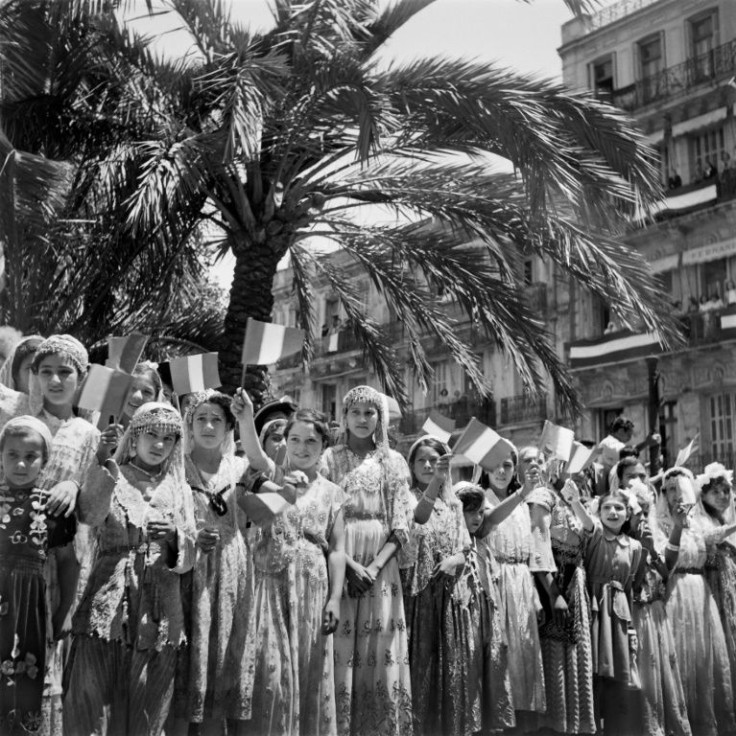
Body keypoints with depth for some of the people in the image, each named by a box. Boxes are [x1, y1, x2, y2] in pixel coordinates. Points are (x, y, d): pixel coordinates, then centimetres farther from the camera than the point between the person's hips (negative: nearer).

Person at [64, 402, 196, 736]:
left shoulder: (179, 490, 12)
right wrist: (105, 463, -28)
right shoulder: (110, 478, 4)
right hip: (106, 609, -2)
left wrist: (174, 535, -13)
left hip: (158, 617, 3)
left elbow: (187, 559, 7)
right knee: (89, 705, -7)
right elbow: (89, 515, -18)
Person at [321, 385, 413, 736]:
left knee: (380, 652, -1)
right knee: (341, 651, -6)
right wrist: (350, 564, -13)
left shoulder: (393, 462, 12)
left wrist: (375, 566, -9)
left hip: (381, 565, 1)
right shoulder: (330, 459, 7)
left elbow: (401, 525, 5)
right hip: (338, 563, -1)